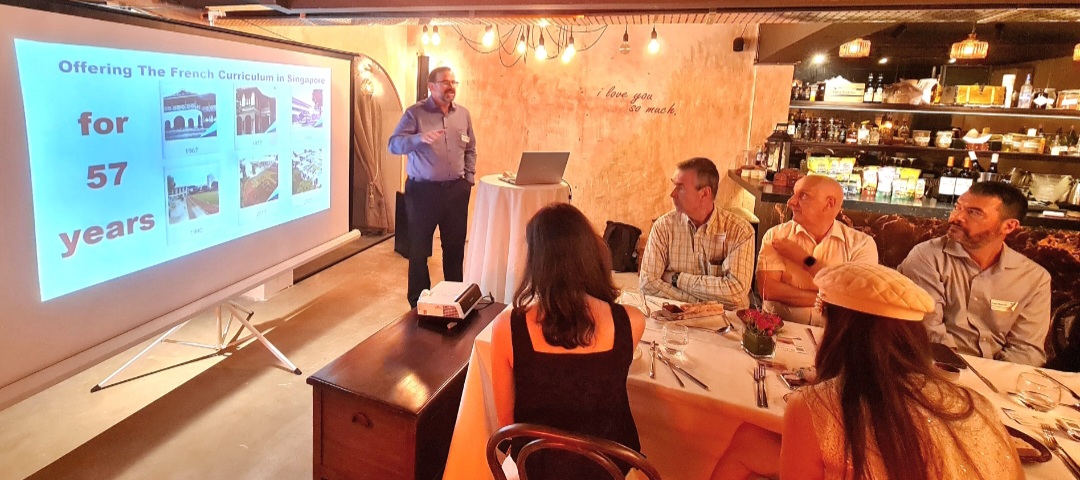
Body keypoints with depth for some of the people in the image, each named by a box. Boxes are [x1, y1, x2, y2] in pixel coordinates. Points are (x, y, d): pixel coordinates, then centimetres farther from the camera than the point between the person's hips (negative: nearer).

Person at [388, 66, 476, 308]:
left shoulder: (463, 114, 9)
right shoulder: (415, 113, -6)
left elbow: (470, 150, 17)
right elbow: (394, 145, -15)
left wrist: (469, 178, 7)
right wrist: (420, 138, -33)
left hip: (456, 190, 4)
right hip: (423, 190, -4)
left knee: (455, 246, 11)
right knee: (419, 248, 5)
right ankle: (418, 302, 20)